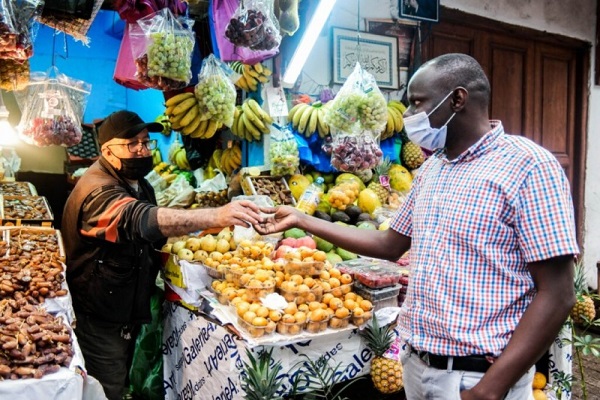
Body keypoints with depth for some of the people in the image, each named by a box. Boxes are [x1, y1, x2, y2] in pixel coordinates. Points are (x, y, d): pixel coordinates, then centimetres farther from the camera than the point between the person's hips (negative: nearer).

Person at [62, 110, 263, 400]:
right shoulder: (97, 191, -27)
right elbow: (143, 220, -46)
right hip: (100, 319, -9)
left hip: (128, 309, 9)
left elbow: (150, 234, 20)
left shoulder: (137, 183, 6)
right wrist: (216, 216, -56)